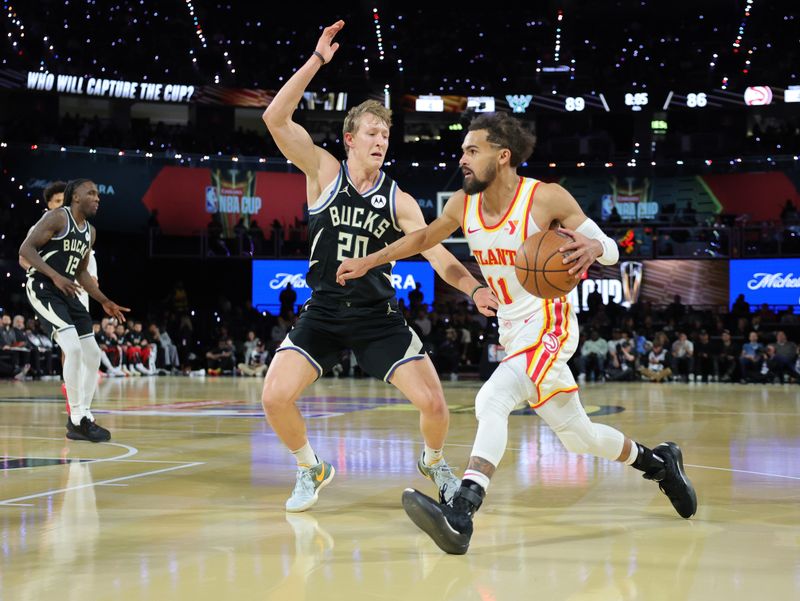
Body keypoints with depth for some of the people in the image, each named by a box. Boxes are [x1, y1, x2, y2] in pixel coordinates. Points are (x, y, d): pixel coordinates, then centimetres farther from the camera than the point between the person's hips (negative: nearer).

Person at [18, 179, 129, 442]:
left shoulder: (90, 232, 15)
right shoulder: (57, 217, -10)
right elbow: (26, 248, -16)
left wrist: (105, 302, 18)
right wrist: (55, 276, -26)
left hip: (67, 292, 9)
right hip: (42, 289, -9)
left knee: (92, 356, 5)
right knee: (73, 348, -22)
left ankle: (83, 418, 14)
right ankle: (77, 419, -13)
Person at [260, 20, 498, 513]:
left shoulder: (398, 201, -1)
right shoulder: (323, 172, -3)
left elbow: (437, 254, -10)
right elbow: (276, 118, -14)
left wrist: (475, 288, -29)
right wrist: (317, 60, -19)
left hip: (378, 316, 0)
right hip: (322, 314, 0)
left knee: (433, 402, -11)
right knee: (275, 397, -18)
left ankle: (434, 463, 25)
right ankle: (311, 469, 12)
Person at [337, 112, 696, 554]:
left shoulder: (547, 198, -14)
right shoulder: (462, 205, 1)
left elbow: (611, 251, -7)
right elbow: (424, 238, 21)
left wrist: (591, 246, -31)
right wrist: (369, 262, 16)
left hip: (548, 323, -7)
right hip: (511, 330, 7)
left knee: (492, 401, -30)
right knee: (576, 434, 14)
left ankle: (460, 515, -41)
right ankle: (658, 462, 39)